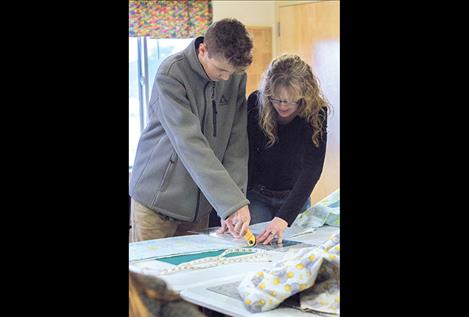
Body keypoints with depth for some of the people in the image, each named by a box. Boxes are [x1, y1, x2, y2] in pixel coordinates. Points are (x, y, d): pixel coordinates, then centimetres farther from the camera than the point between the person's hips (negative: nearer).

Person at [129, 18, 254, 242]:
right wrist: (232, 202, -31)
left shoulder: (236, 77, -1)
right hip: (157, 201, -4)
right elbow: (190, 144, -26)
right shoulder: (171, 75, -18)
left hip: (199, 205, 4)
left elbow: (237, 142, -2)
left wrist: (235, 199, -15)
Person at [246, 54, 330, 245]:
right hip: (256, 192, 0)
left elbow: (312, 169, -28)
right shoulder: (255, 103, -17)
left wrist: (283, 218, -38)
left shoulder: (316, 113, -20)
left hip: (294, 195, 0)